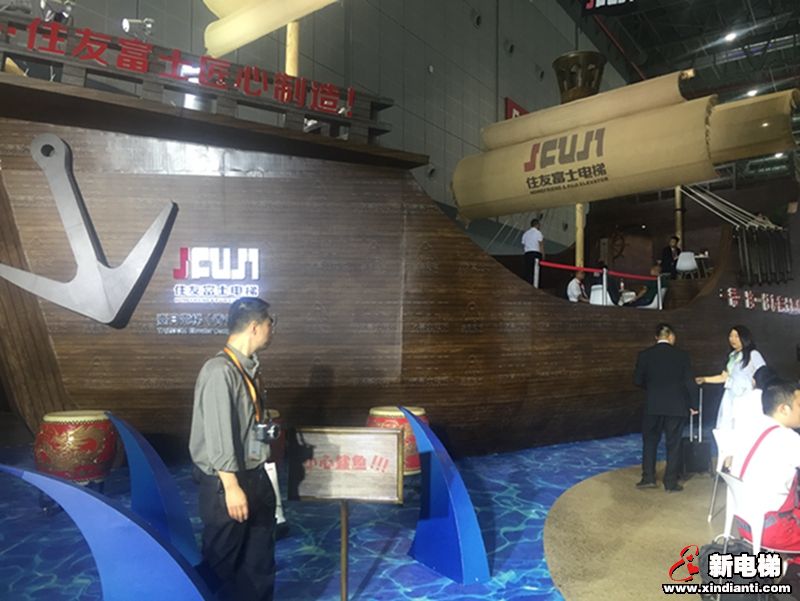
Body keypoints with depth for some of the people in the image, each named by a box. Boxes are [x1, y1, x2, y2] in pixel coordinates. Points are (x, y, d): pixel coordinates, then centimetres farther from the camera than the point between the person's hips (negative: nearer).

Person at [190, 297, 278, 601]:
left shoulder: (248, 367, 6)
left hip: (254, 476, 9)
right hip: (225, 483, -9)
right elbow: (217, 435, -23)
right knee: (222, 559, 10)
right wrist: (231, 486, -21)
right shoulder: (220, 371, -22)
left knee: (259, 557, 21)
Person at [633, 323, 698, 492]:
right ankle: (671, 482, 11)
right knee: (673, 444, 7)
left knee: (650, 440, 14)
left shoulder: (645, 355, -3)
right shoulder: (682, 355, -4)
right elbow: (689, 382, -4)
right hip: (676, 406, 0)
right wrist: (693, 404, 8)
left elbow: (638, 380, 0)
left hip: (653, 406, 1)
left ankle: (648, 478, 11)